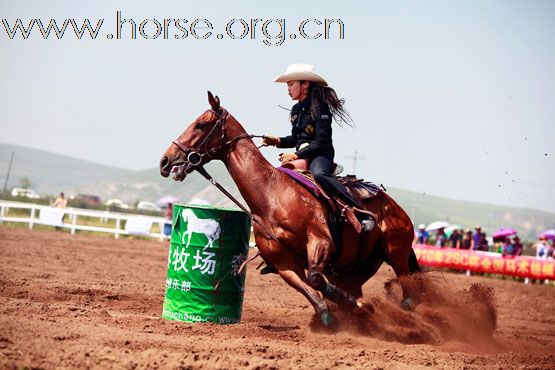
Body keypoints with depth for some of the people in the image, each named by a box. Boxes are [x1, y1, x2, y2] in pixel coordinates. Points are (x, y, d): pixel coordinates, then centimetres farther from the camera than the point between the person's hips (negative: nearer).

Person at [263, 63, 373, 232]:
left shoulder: (319, 107, -10)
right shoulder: (296, 109, 15)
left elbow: (321, 142, -17)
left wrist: (297, 155, -22)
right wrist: (278, 141, 7)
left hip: (321, 156, -9)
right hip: (302, 157, 10)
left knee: (319, 174, -40)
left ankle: (362, 214, -41)